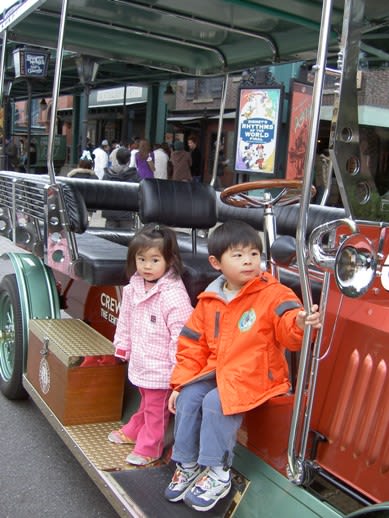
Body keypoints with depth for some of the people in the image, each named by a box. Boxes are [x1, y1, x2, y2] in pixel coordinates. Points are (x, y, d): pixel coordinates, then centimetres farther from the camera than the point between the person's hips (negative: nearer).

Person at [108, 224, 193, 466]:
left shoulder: (174, 295, -26)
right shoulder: (133, 288, -1)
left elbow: (181, 334, -24)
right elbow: (125, 320, 14)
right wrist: (122, 345, 18)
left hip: (161, 368, -7)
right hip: (140, 362, 7)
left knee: (156, 409, 9)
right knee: (146, 402, 29)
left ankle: (149, 448, 25)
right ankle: (134, 431, 47)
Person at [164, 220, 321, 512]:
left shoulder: (273, 294, -10)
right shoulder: (209, 301, 6)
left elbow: (288, 325, -26)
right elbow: (193, 345, 11)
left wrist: (300, 324, -51)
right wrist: (180, 382, 7)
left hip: (256, 376, -6)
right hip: (217, 371, 6)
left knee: (216, 402, -25)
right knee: (188, 397, -13)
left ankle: (218, 475, -8)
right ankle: (187, 466, 7)